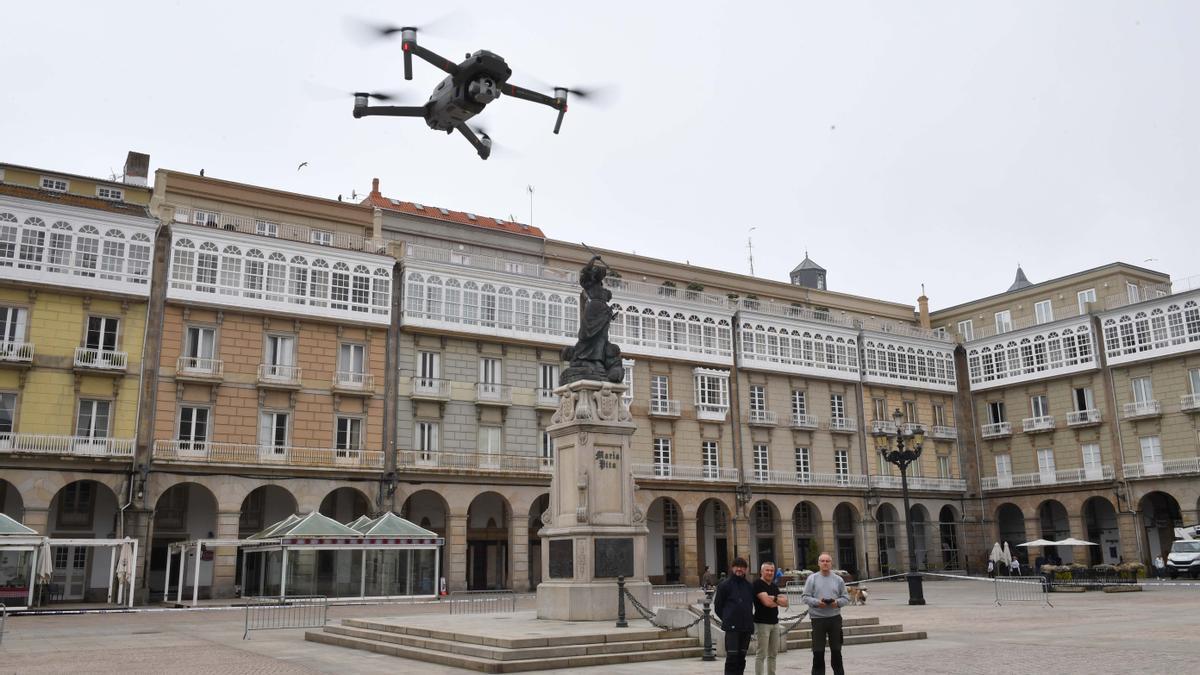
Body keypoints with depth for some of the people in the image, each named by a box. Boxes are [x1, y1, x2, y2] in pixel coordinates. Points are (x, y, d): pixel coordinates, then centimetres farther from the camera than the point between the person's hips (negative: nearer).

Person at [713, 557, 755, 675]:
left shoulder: (749, 586, 10)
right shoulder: (725, 585, -4)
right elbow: (717, 606, 1)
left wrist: (749, 620, 12)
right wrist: (727, 620, 4)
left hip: (747, 627, 5)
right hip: (732, 627, -5)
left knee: (742, 656, 10)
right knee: (732, 656, -9)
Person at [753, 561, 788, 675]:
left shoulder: (774, 586, 16)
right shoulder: (758, 584, -9)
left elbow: (785, 602, 8)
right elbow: (767, 602, -18)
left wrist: (774, 598, -11)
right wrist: (779, 601, 2)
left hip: (774, 622, 8)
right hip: (762, 623, -8)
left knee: (773, 654, 11)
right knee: (761, 654, -6)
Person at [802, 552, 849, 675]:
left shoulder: (838, 579, 6)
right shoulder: (812, 578, 1)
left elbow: (846, 598, 7)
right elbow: (805, 597, -2)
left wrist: (838, 602, -13)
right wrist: (817, 602, -18)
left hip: (835, 618, 2)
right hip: (817, 618, -2)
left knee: (836, 650, 11)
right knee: (818, 651, -1)